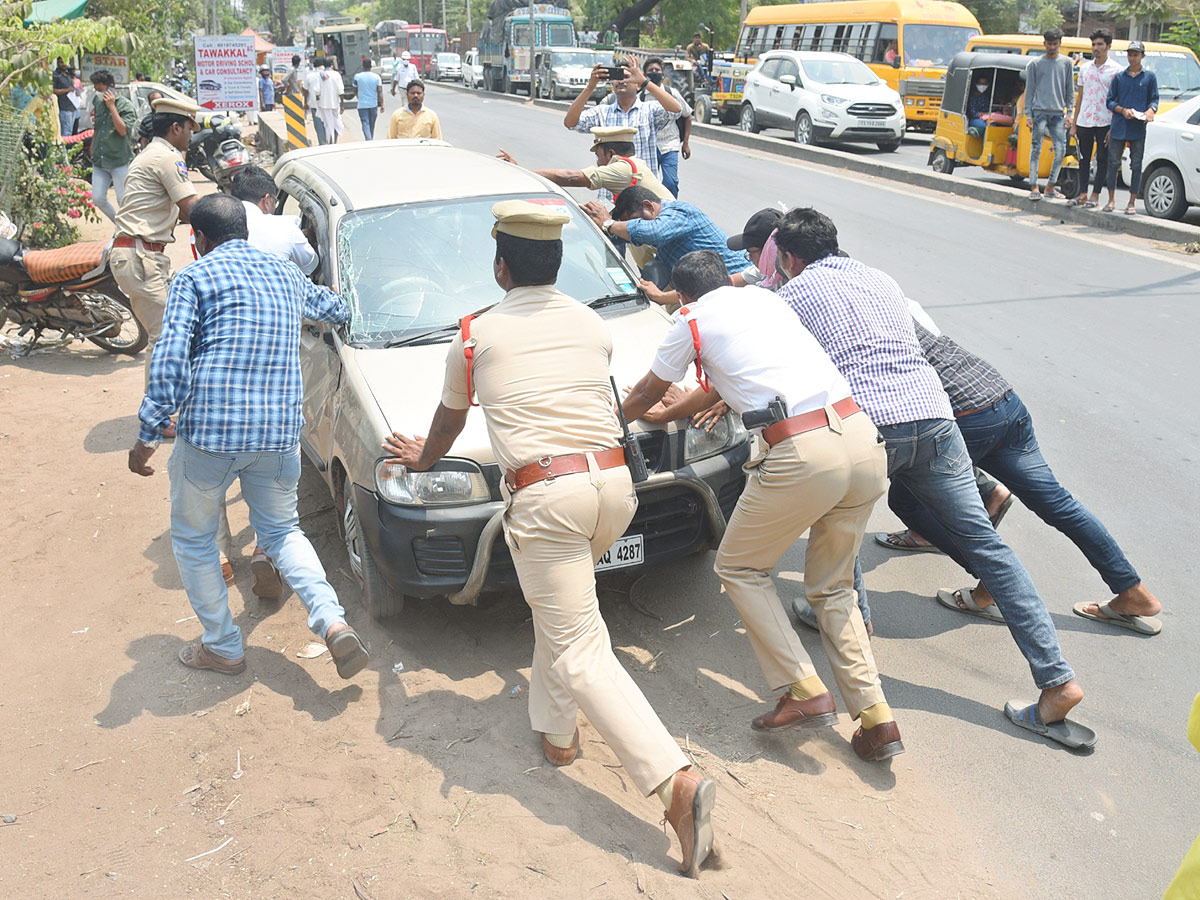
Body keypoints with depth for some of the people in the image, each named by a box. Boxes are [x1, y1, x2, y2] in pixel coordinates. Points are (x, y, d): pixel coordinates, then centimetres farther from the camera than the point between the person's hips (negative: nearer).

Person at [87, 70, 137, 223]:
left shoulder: (125, 104, -7)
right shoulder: (97, 103, 12)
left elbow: (123, 130, -20)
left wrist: (112, 106, -18)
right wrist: (92, 152, 21)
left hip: (120, 161, -6)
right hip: (99, 162, 6)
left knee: (123, 201, -3)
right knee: (98, 199, 3)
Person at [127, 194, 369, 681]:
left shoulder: (195, 277, -1)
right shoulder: (286, 273, 15)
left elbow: (170, 363, -11)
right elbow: (337, 308, 34)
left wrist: (147, 435, -9)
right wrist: (336, 306, 58)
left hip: (209, 431, -5)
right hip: (280, 434, 5)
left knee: (193, 538, 17)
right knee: (282, 531, 21)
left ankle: (222, 647, 26)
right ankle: (333, 623, 0)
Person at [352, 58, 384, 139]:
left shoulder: (357, 77, -5)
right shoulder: (377, 77, -3)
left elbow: (355, 90, 8)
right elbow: (380, 91, -8)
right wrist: (382, 104, -7)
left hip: (362, 104, -2)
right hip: (374, 104, 2)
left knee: (365, 124, -5)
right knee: (372, 124, 17)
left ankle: (368, 140, -24)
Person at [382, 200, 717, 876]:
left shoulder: (478, 334, 6)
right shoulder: (593, 325, 15)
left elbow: (450, 421, 22)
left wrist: (422, 458, 45)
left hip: (544, 497, -5)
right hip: (615, 487, 6)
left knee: (579, 652, -3)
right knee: (561, 605, 30)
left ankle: (676, 780, -16)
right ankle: (557, 731, 34)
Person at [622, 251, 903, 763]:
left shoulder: (692, 322, 8)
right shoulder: (763, 297, 26)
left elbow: (643, 396, 23)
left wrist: (616, 418, 45)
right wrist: (668, 414, 51)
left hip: (803, 455, -7)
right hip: (864, 438, 7)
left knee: (739, 568, 16)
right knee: (831, 587, 21)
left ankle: (804, 693, 8)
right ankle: (875, 718, 14)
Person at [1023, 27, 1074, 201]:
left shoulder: (1066, 63, 11)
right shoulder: (1035, 64, 5)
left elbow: (1070, 91, 13)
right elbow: (1029, 90, 5)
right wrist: (1028, 114, -2)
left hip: (1058, 113, 2)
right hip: (1039, 112, -2)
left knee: (1061, 150, -4)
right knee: (1036, 149, -3)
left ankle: (1050, 186, 5)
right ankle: (1034, 187, 1)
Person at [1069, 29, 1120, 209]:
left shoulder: (1115, 70, -2)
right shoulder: (1084, 68, 11)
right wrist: (1074, 124, 10)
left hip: (1104, 122, -4)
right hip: (1084, 121, 4)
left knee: (1103, 160, 1)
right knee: (1084, 159, 7)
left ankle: (1095, 196, 5)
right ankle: (1082, 195, 14)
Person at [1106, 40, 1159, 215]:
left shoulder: (1150, 77, 8)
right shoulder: (1119, 77, 10)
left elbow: (1154, 100, 7)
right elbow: (1110, 101, 9)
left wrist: (1150, 111, -15)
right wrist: (1123, 110, -9)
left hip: (1138, 129, -1)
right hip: (1118, 128, 1)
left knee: (1136, 166, 1)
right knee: (1113, 164, 2)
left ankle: (1132, 203, 8)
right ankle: (1111, 200, 13)